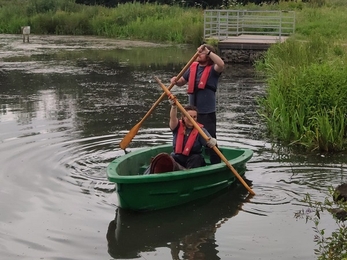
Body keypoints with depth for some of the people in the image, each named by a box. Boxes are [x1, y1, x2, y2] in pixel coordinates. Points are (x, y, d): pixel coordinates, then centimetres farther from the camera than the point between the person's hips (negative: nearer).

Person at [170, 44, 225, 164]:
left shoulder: (212, 69, -10)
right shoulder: (193, 67, 7)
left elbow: (221, 64, -34)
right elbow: (182, 82, 18)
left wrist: (208, 51, -35)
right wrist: (175, 81, -4)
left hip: (207, 113, -7)